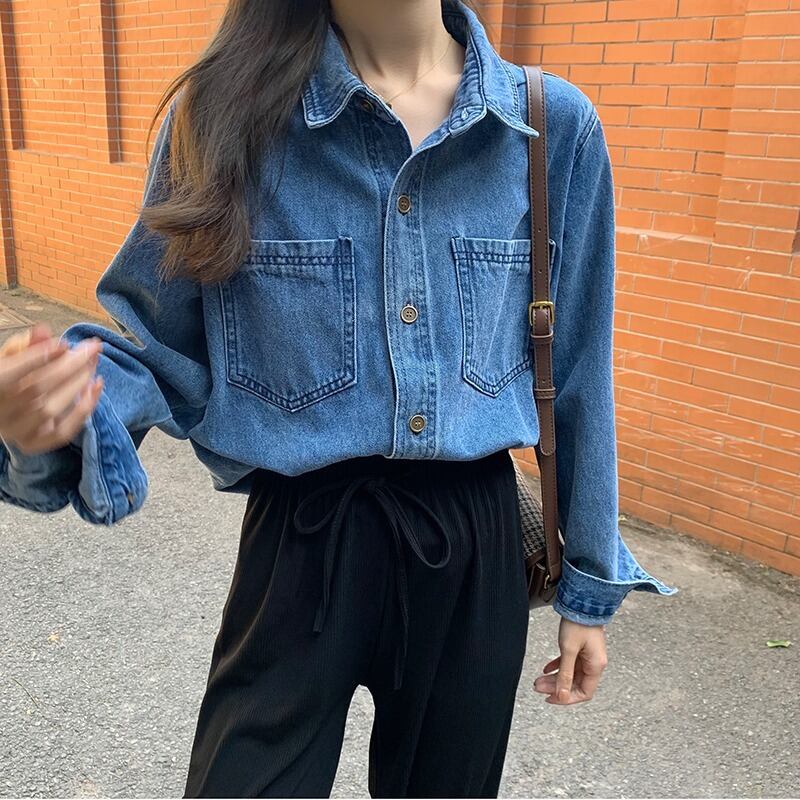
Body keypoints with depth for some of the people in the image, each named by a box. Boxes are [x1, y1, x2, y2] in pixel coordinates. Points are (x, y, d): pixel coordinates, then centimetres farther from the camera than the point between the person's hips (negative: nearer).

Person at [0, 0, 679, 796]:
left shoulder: (554, 125, -5)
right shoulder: (225, 111, -8)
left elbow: (576, 375, 2)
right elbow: (160, 339, -1)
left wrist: (590, 580, 9)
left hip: (476, 550, 3)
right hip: (304, 547, -1)